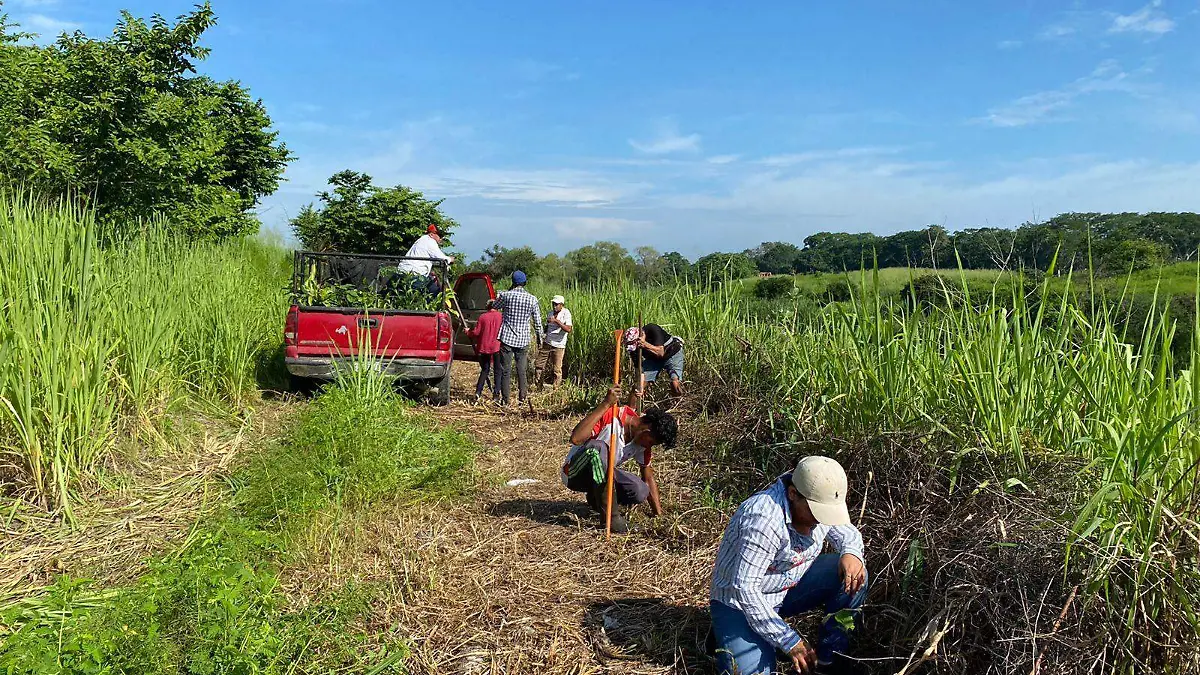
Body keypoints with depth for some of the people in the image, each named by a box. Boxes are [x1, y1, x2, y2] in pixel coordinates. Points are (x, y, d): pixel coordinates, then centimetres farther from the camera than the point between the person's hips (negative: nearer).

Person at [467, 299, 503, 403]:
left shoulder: (482, 317, -1)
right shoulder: (500, 316, -2)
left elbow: (476, 332, -1)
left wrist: (468, 332, 17)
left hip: (484, 347, 2)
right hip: (497, 347, -2)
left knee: (485, 370, 15)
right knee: (497, 371, 6)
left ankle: (478, 392, 4)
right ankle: (496, 395, 1)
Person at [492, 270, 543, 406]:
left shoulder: (506, 295, -8)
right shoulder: (532, 299, -2)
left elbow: (495, 306, 14)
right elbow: (537, 321, 4)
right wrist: (539, 336, 19)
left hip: (507, 337, -2)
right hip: (523, 339, 2)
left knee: (505, 370, 4)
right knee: (522, 369, 12)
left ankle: (506, 399, 6)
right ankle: (522, 397, 14)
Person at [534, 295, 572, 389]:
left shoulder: (566, 313, -10)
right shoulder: (550, 313, 9)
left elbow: (568, 329, -21)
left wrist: (557, 321, -27)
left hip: (558, 346, -6)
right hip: (547, 343, 6)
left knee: (557, 370, -1)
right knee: (539, 366, 6)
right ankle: (539, 388, 19)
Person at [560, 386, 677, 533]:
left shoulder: (644, 440, -4)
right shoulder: (611, 417, -26)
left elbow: (648, 478, 4)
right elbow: (576, 439, -40)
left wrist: (658, 514, 0)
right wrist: (606, 404, -44)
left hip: (602, 474, 6)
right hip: (574, 472, -6)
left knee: (641, 492, -20)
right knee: (597, 447, -39)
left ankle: (597, 498, 10)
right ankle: (609, 515, -27)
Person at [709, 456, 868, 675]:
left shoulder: (820, 502, -11)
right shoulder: (764, 519, -34)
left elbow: (848, 532, 8)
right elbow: (744, 588, -33)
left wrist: (851, 553, -18)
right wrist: (789, 641, -29)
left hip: (789, 588, 7)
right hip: (741, 601, -7)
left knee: (853, 574, -12)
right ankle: (728, 635, 7)